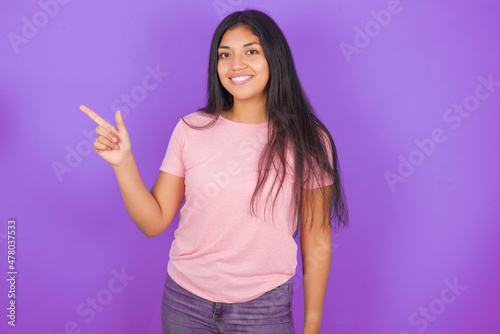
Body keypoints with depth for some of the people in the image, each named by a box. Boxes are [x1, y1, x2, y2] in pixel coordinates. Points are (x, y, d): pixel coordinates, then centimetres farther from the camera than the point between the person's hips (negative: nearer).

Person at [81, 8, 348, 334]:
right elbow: (154, 222, -3)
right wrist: (124, 161, -16)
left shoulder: (307, 141, -9)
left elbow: (317, 244, -4)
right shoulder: (191, 130, -4)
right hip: (185, 301, 2)